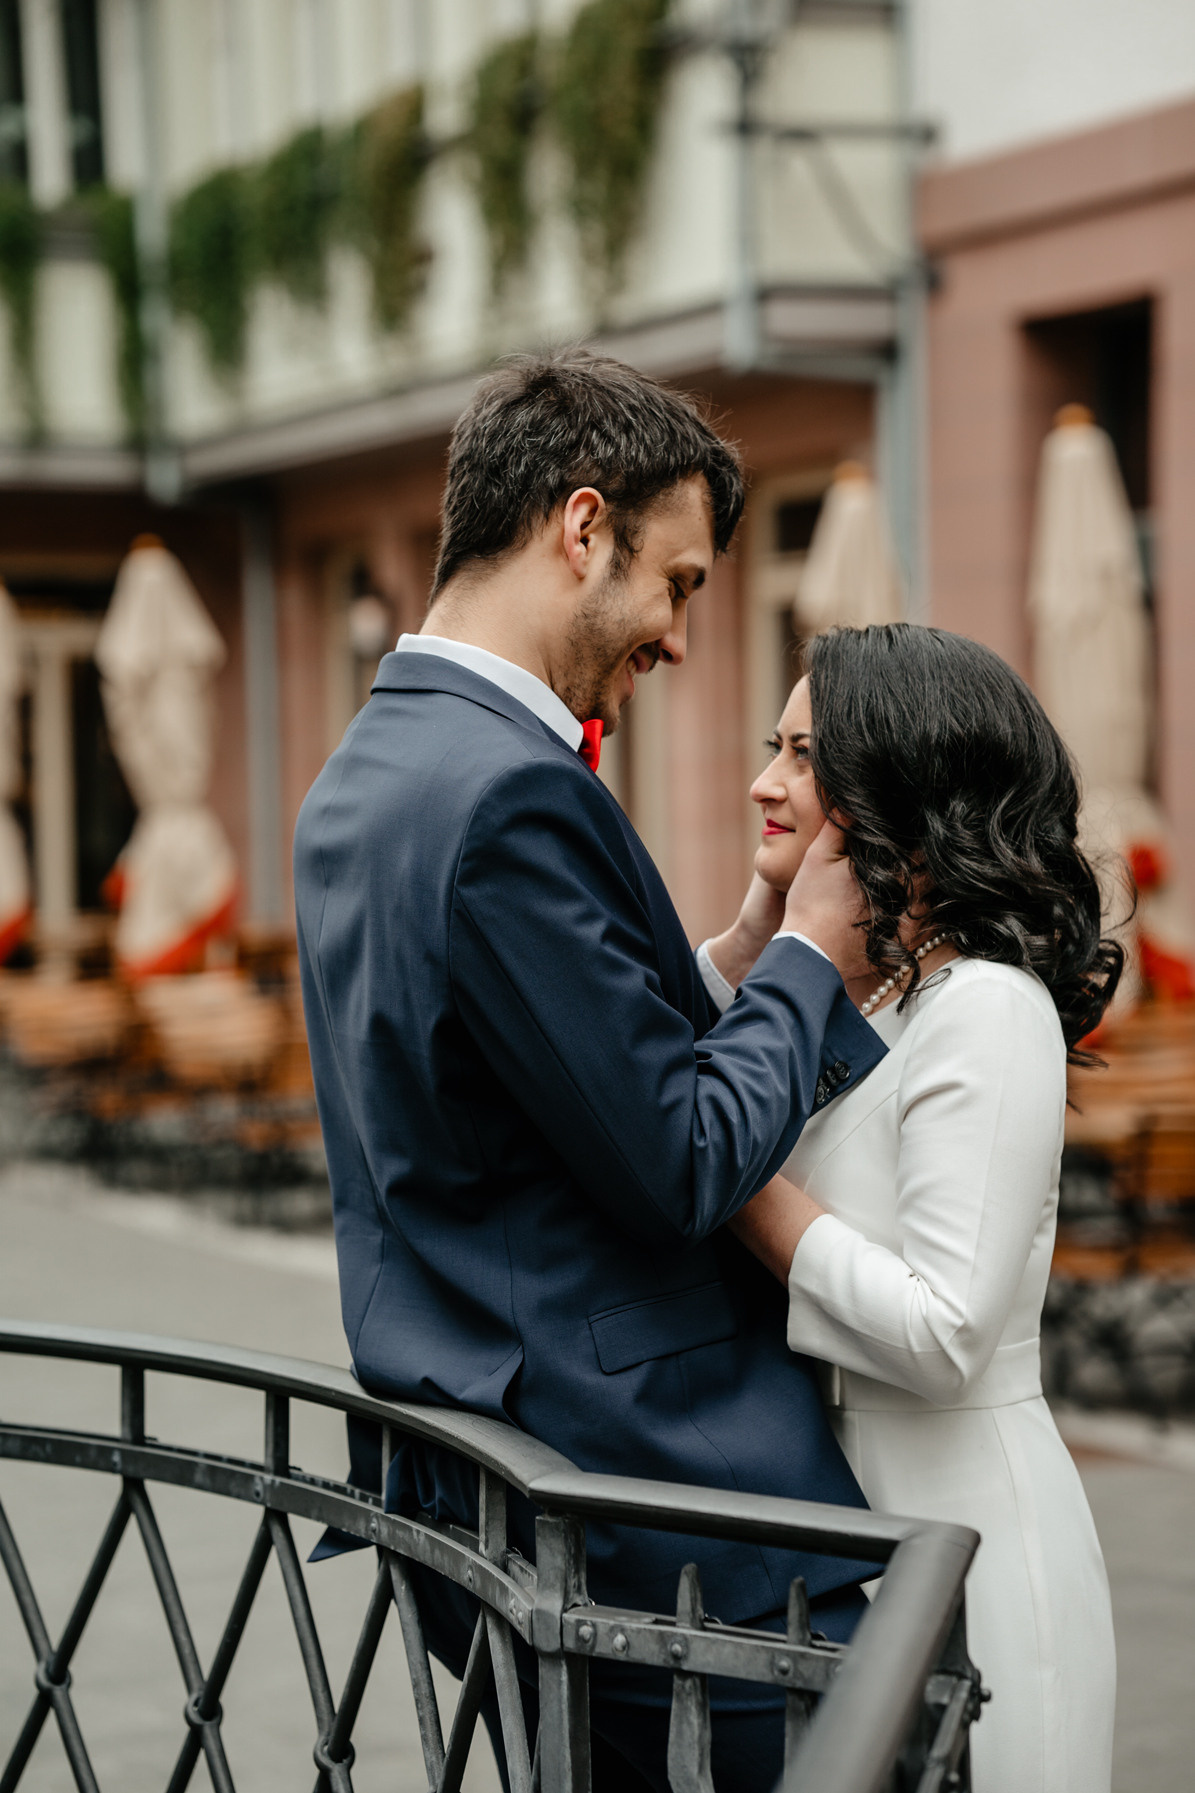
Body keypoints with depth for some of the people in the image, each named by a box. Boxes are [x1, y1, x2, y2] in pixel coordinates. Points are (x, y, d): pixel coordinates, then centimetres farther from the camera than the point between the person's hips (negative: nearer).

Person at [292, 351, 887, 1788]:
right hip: (636, 1488, -10)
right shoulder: (514, 790, -19)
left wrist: (732, 957, 11)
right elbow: (681, 1165, -18)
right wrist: (807, 956, -4)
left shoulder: (358, 780, 13)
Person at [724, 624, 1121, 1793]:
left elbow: (944, 1335, -23)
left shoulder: (987, 1008, -16)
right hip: (841, 1521, 9)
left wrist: (741, 1182, -17)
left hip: (963, 1542, -8)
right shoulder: (849, 997, 11)